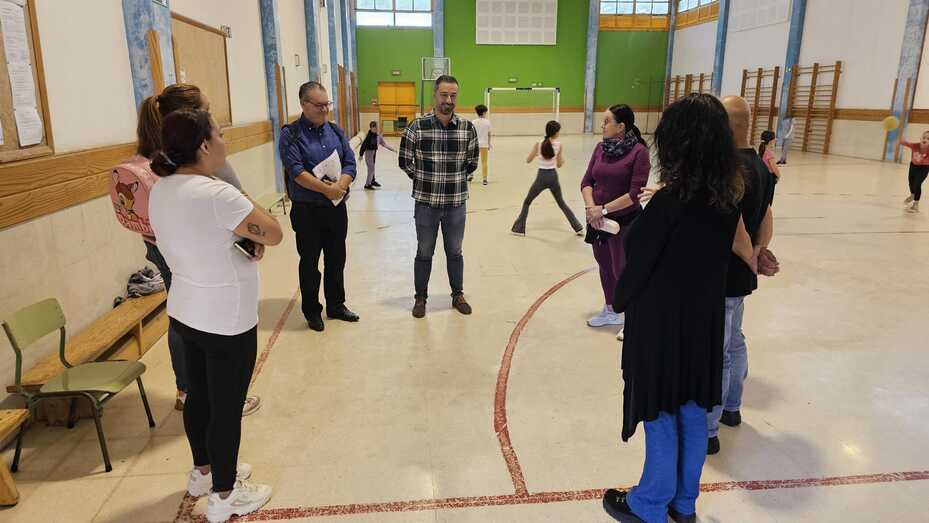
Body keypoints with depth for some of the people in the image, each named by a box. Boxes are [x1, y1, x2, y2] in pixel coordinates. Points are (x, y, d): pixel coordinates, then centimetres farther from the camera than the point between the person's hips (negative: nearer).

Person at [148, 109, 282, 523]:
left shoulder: (162, 190, 2)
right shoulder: (216, 194, -26)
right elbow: (273, 234, -19)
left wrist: (244, 239, 1)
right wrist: (246, 206, -3)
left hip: (185, 311, 9)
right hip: (226, 321, -9)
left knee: (199, 395, 23)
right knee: (227, 407, 7)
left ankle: (203, 472, 44)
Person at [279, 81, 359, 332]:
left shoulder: (335, 131, 8)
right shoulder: (291, 134, -7)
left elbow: (350, 164, 1)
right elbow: (296, 171, -18)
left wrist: (340, 186, -16)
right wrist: (326, 189, -22)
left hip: (337, 207, 5)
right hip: (307, 210, -5)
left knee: (336, 260, 15)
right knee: (310, 262, 8)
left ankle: (336, 305, 31)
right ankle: (312, 311, 22)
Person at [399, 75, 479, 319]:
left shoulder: (467, 128, -3)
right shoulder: (417, 126, -9)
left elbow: (472, 163, 10)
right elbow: (405, 161, 0)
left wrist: (454, 180, 9)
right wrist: (424, 180, 6)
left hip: (456, 202, 2)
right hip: (426, 201, -1)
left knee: (454, 252, 15)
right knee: (424, 253, 10)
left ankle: (458, 295, 32)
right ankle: (420, 298, 26)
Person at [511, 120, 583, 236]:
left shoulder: (538, 144, -9)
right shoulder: (558, 145, -4)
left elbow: (528, 161, 0)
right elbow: (559, 165, 5)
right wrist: (562, 160, 27)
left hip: (541, 177, -2)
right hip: (553, 176, 2)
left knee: (527, 202, 17)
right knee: (561, 203, 21)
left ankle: (520, 229, 15)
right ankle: (578, 228, 23)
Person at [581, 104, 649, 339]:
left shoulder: (638, 151, -14)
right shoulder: (601, 147, 3)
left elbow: (634, 193, -18)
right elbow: (587, 182, 3)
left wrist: (603, 209, -19)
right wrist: (591, 208, -14)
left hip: (625, 221, -6)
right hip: (599, 220, 6)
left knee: (622, 271, 2)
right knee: (605, 267, 17)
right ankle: (610, 312, 37)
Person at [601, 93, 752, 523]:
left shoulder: (668, 202, -24)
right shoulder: (726, 197, -2)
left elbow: (639, 264, -17)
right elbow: (738, 247, 13)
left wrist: (619, 301, 1)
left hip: (662, 324, -7)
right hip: (704, 320, 7)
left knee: (662, 416, 9)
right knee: (692, 412, 18)